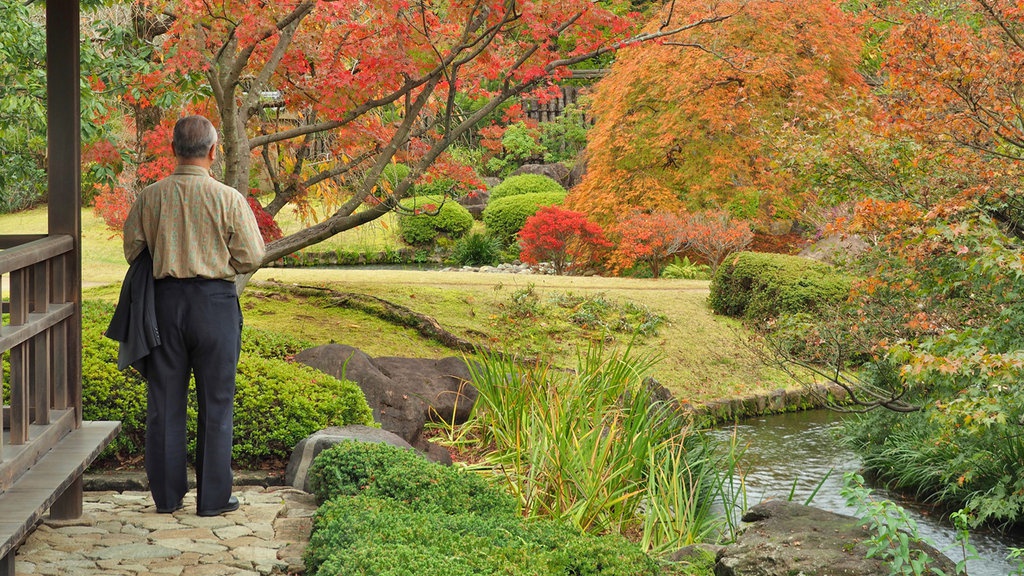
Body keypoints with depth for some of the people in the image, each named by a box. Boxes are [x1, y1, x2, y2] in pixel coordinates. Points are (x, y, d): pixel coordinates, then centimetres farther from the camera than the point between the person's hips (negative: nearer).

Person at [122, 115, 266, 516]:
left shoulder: (150, 197, -1)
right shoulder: (229, 199, -9)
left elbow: (132, 251, 6)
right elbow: (251, 258, -6)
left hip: (165, 299, 3)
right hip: (215, 301, -2)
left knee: (165, 402, 11)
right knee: (215, 403, 6)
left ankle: (166, 495, 17)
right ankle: (213, 497, 10)